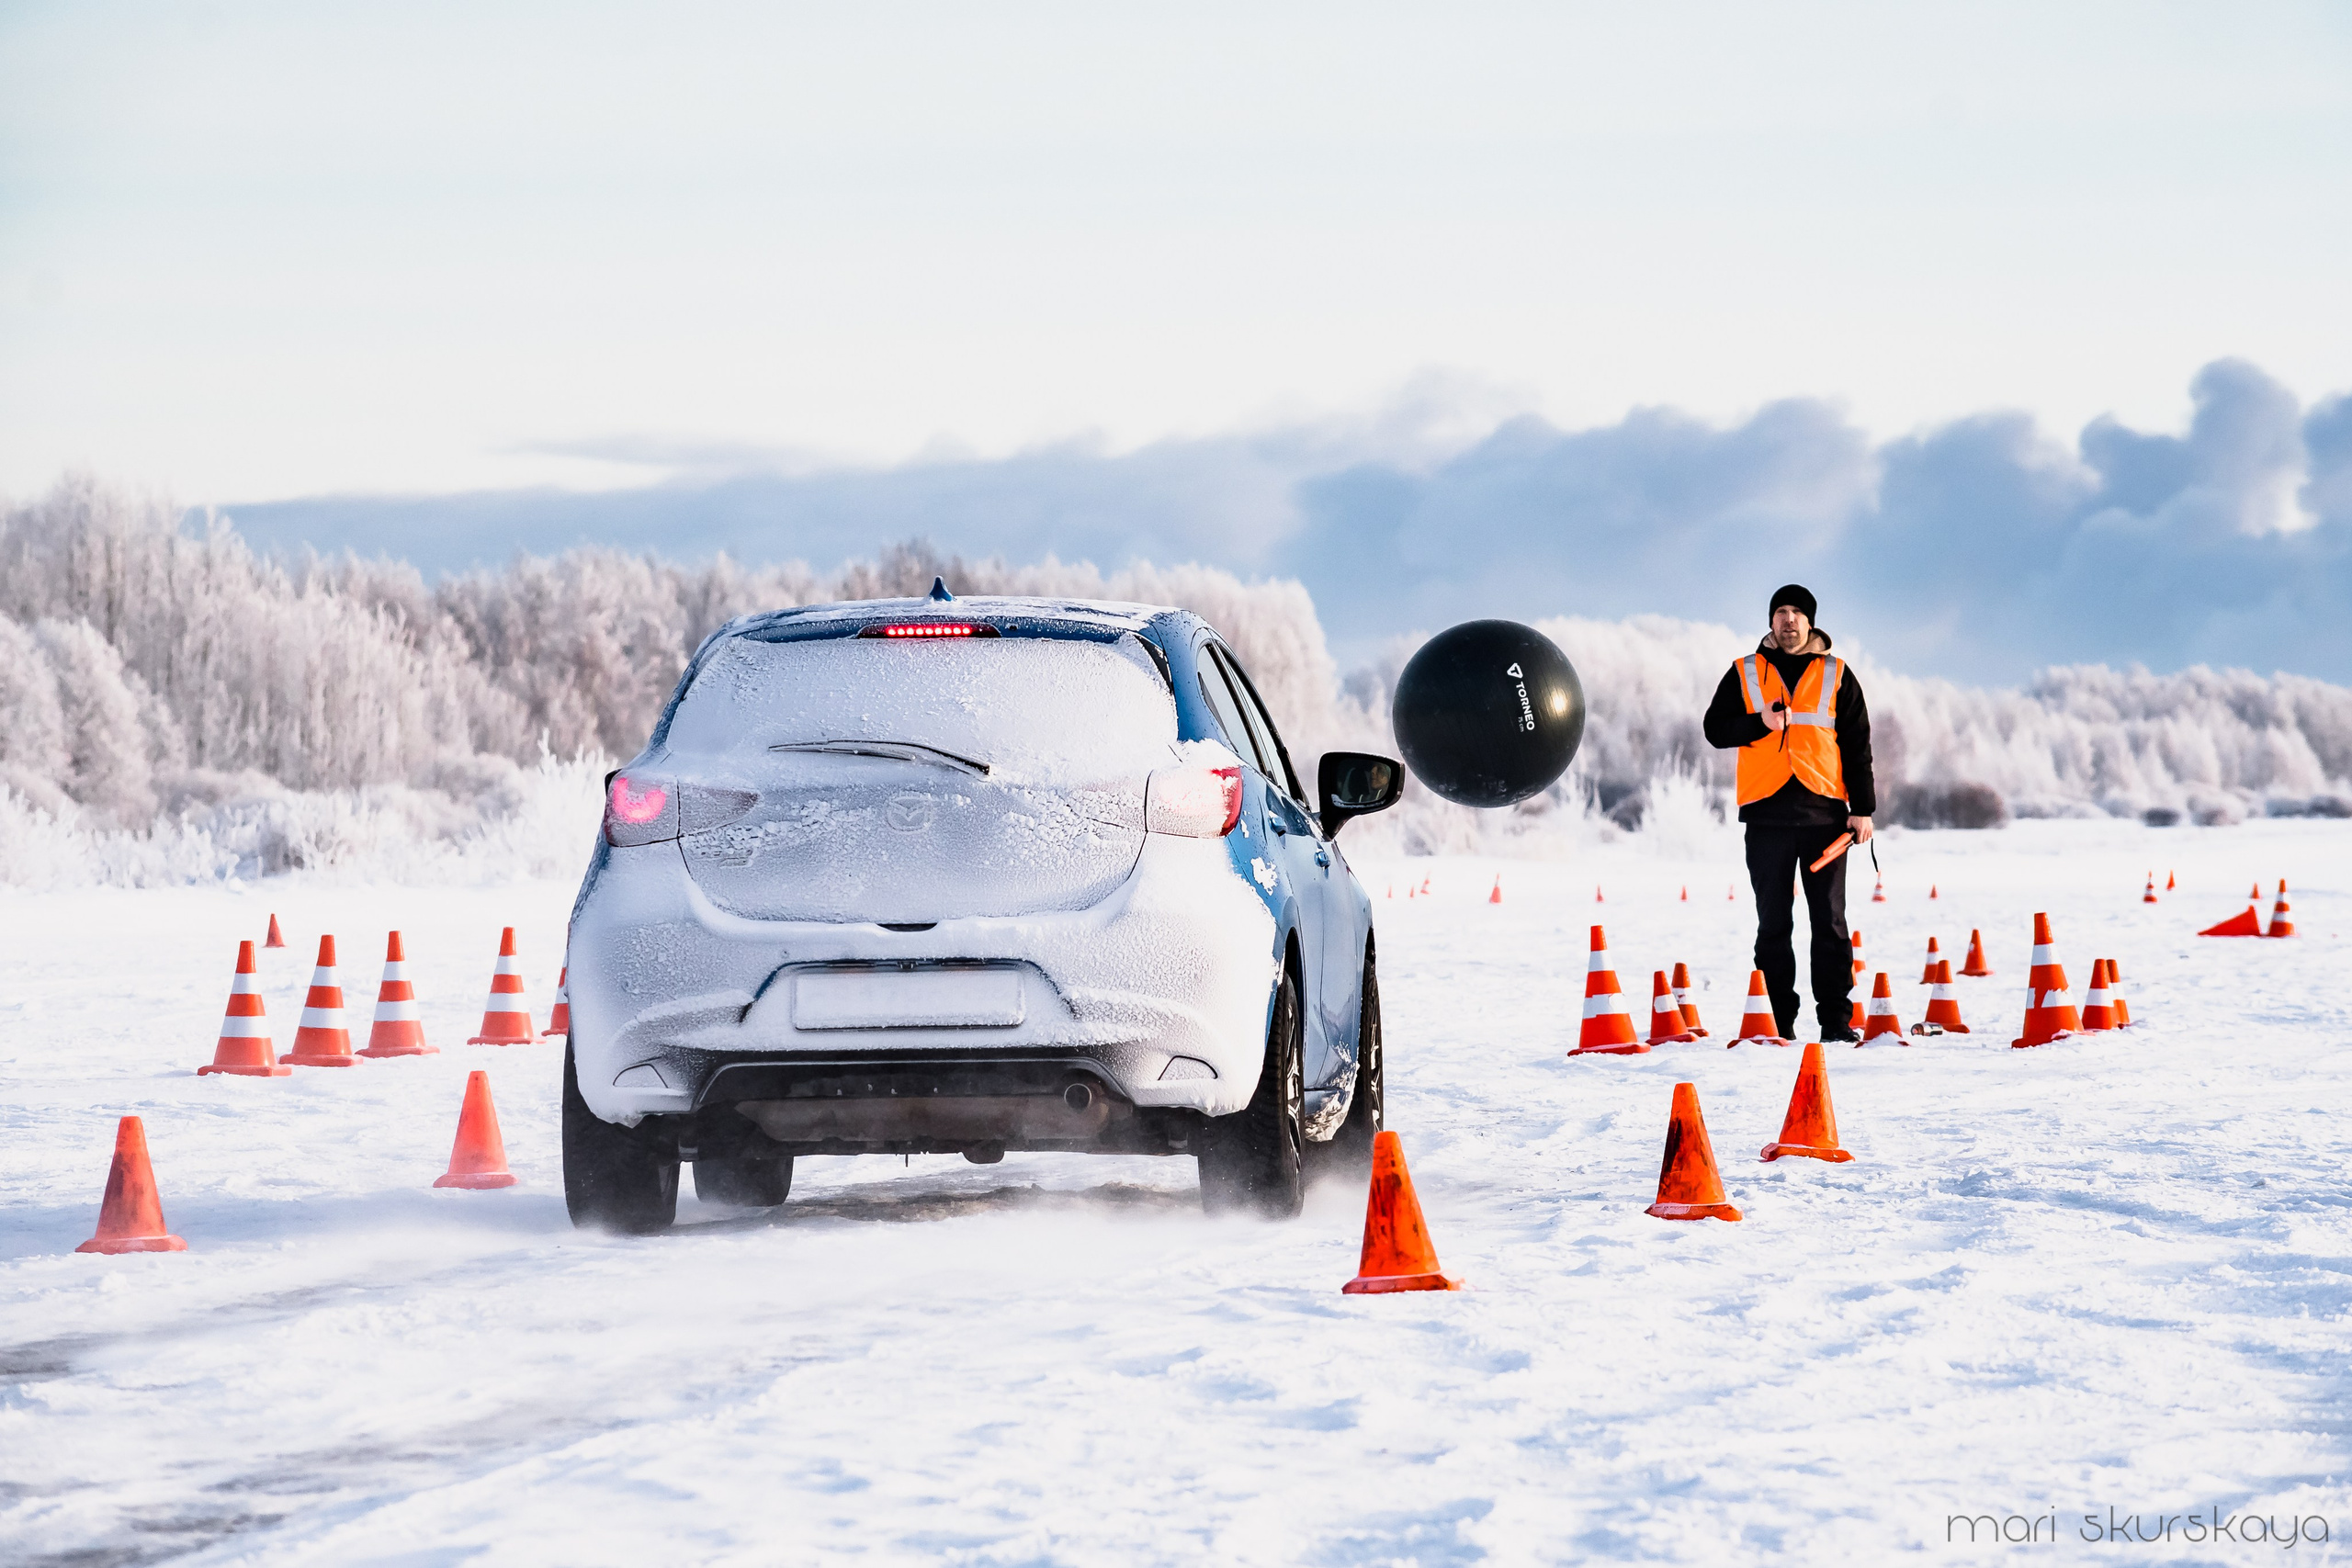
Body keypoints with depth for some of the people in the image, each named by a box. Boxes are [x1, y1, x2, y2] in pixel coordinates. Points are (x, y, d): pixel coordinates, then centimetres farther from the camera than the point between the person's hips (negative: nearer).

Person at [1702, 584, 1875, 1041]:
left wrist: (1863, 808, 1)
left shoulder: (1837, 675, 10)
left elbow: (1857, 746, 9)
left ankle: (1836, 1018, 1)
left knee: (1830, 921, -1)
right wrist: (1760, 723, -12)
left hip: (1824, 811, -1)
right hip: (1767, 811, 1)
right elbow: (1715, 729, 6)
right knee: (1773, 923, 2)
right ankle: (1778, 1021, 5)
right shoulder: (1744, 674, 11)